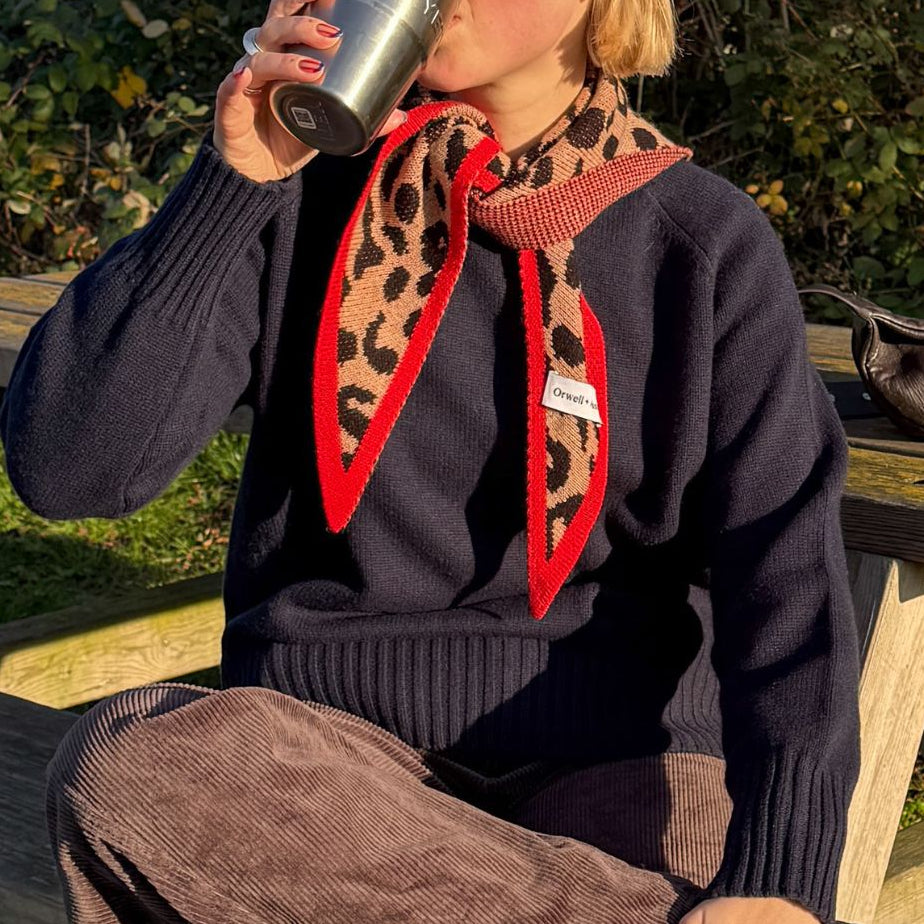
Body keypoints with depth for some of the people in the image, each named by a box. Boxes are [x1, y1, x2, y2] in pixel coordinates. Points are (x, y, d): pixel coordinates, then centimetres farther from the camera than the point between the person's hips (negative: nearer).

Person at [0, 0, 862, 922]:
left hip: (615, 755, -3)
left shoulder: (710, 243, 1)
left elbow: (786, 578, -12)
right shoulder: (304, 191, 2)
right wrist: (234, 176, -15)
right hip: (328, 735, 4)